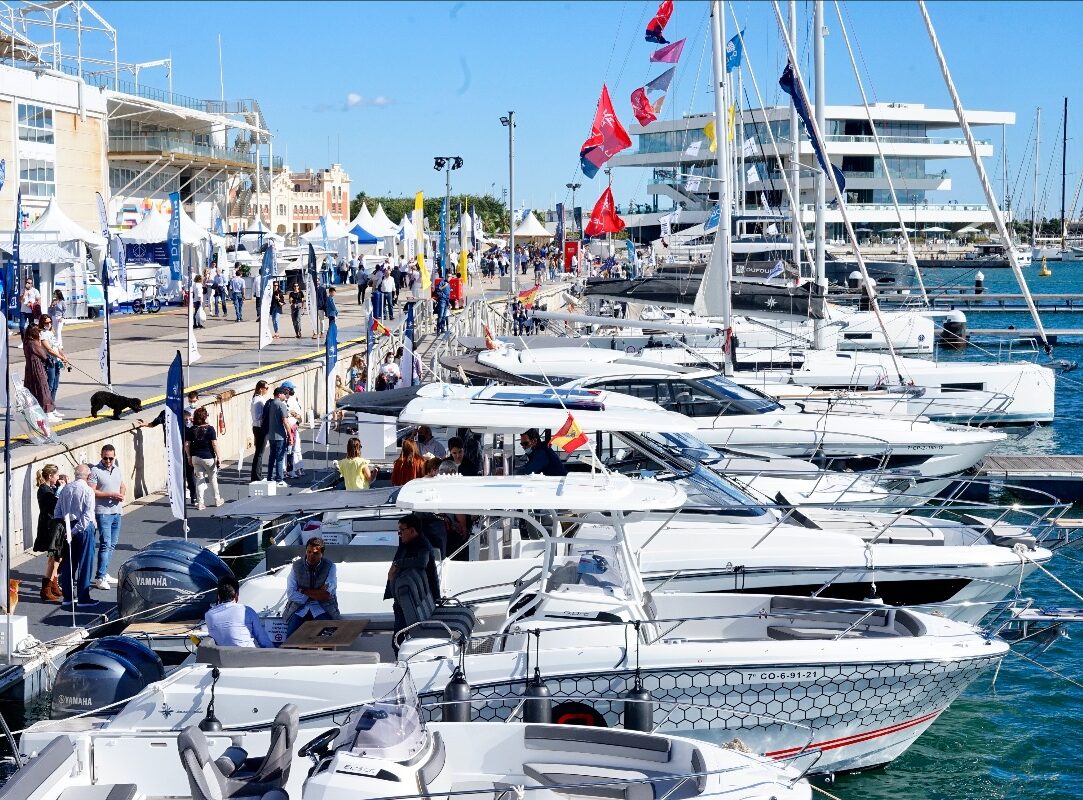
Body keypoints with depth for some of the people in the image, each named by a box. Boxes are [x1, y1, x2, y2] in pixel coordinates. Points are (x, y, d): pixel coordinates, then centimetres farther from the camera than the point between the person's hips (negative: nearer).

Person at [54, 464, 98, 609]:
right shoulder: (87, 490, -13)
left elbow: (57, 512, 6)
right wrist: (76, 530, -15)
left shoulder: (65, 489, 3)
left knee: (68, 562, 13)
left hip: (67, 528, 5)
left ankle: (67, 596, 19)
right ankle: (83, 598, 4)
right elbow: (88, 514, -19)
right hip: (84, 528, -5)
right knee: (85, 563, 2)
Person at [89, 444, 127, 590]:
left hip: (116, 512, 7)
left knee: (112, 544, 12)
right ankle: (100, 578, -13)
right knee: (105, 544, -13)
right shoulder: (95, 471, -9)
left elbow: (123, 486, 22)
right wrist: (111, 495, -19)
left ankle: (104, 574, 21)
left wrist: (122, 495, -1)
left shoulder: (118, 470, 12)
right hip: (103, 513, -7)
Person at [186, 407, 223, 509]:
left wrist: (189, 457, 10)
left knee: (199, 479, 9)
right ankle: (217, 500, 27)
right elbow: (214, 444, -14)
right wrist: (218, 457, -7)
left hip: (196, 458, 3)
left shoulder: (191, 430, -2)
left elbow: (186, 444, -1)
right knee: (213, 478, 14)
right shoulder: (210, 429, -12)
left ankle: (200, 502, 7)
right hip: (208, 457, -3)